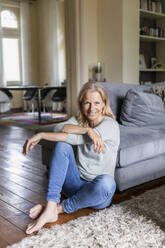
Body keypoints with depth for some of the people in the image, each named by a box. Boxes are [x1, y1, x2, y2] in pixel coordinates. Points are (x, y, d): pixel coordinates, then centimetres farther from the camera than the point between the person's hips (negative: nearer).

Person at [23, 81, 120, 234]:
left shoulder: (110, 125, -13)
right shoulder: (79, 119, 5)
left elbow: (77, 138, -26)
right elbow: (59, 128, -17)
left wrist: (40, 135, -22)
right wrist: (87, 130, -32)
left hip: (96, 193, -4)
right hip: (76, 183, 4)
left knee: (106, 182, -40)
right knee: (62, 145, -20)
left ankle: (59, 208, -18)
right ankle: (50, 209, -28)